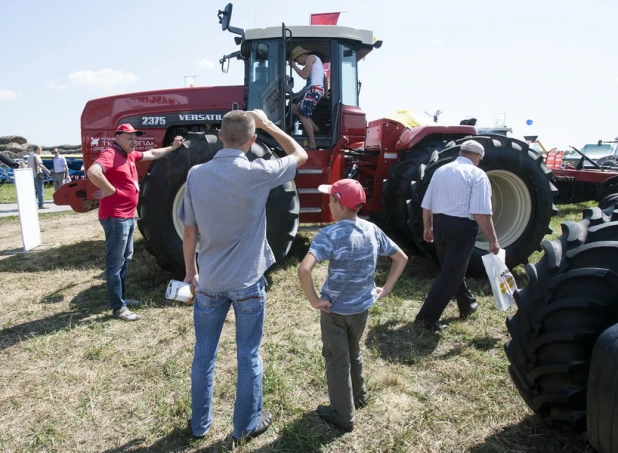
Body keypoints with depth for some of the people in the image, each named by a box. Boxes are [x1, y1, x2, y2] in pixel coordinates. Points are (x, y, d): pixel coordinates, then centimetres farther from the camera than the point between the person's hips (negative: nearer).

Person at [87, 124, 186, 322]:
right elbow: (93, 172, -33)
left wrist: (172, 147, 31)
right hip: (115, 217, -10)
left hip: (128, 216, 10)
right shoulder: (110, 154, -15)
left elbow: (151, 154, 30)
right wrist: (111, 191, -24)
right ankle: (118, 307, 2)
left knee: (125, 259, 18)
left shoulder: (129, 155, 15)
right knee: (115, 262, -4)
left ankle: (120, 297, 31)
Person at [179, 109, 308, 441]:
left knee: (204, 353, 18)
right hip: (247, 282, -2)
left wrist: (190, 272, 14)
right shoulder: (256, 173, -16)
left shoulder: (196, 175, -7)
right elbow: (300, 155, 2)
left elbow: (189, 233, 0)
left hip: (209, 282, 3)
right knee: (248, 355, 13)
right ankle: (246, 426, 30)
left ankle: (200, 423, 35)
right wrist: (267, 124, 8)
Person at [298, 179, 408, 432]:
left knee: (337, 360, 12)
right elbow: (401, 258, 7)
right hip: (362, 307, 6)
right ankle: (359, 396, 48)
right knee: (354, 353, 28)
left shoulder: (331, 234, -22)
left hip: (335, 310, -5)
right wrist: (385, 289, 7)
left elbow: (304, 269, -35)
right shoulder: (372, 230, -4)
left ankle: (343, 417, 27)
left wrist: (314, 300, -22)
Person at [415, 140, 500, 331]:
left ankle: (466, 305, 41)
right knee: (451, 274, 0)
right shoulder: (477, 174, -9)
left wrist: (427, 227, 24)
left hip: (440, 224, 7)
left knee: (453, 268, 22)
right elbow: (481, 213, -18)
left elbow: (427, 205, 12)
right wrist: (493, 240, -12)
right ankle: (427, 317, 1)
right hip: (462, 227, -7)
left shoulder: (440, 170, 9)